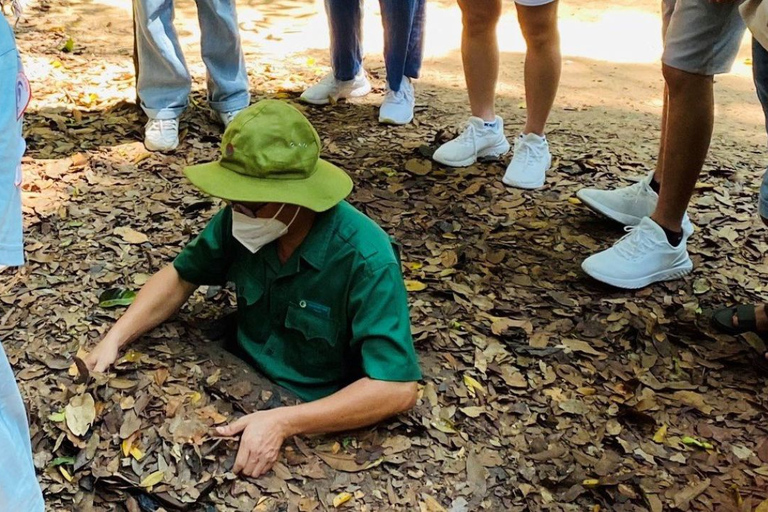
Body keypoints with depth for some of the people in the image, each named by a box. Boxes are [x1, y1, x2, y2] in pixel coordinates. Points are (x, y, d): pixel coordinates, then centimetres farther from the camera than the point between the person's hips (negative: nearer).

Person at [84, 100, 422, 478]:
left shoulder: (365, 260, -27)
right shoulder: (243, 219, -11)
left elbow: (398, 388, -29)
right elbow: (181, 277, 7)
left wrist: (283, 422, -36)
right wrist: (114, 340, -8)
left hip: (320, 421, -4)